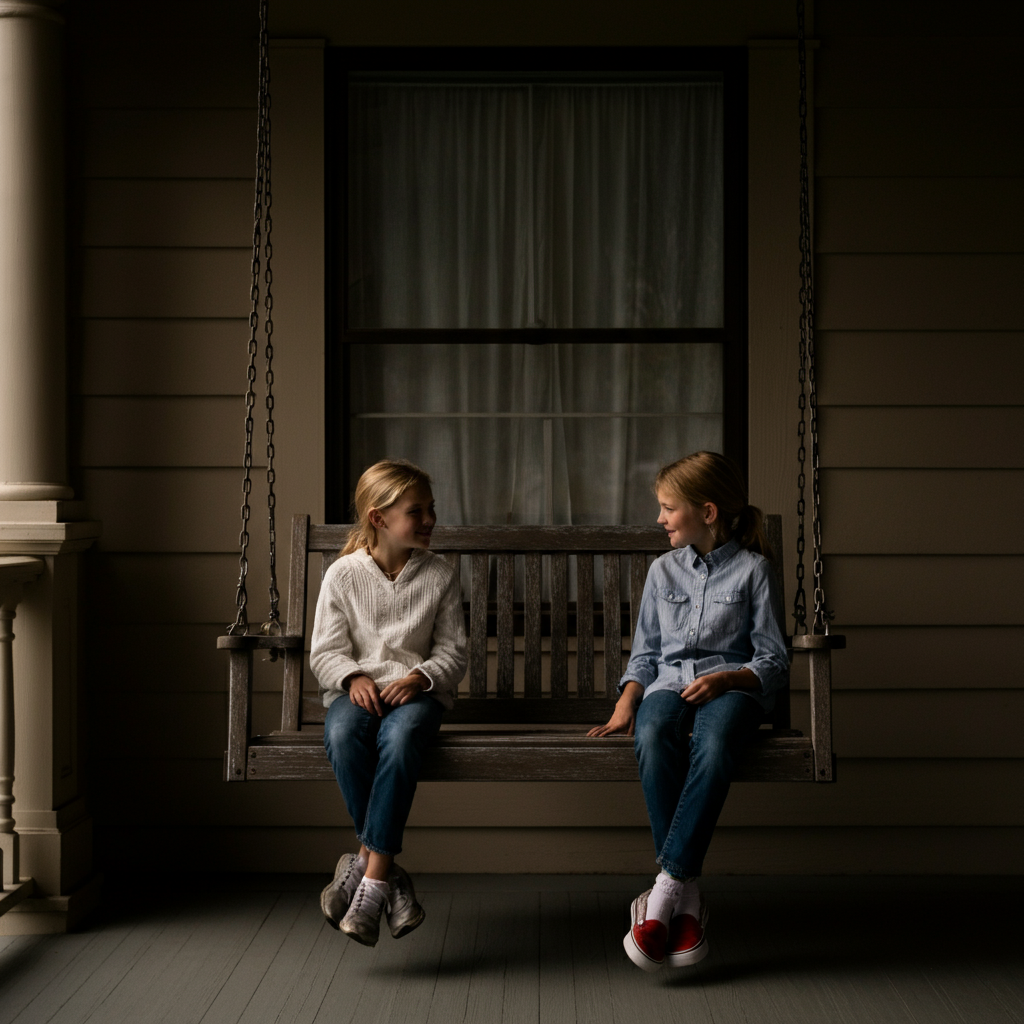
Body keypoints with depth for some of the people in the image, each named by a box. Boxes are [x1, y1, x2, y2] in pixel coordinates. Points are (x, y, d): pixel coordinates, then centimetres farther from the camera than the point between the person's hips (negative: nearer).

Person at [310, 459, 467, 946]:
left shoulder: (441, 577, 9)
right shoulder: (343, 574, 7)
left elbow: (452, 651, 7)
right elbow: (324, 651, 6)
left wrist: (419, 677, -13)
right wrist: (353, 677, -14)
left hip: (417, 690, 0)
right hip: (357, 690, 1)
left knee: (400, 736, -38)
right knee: (342, 734, -36)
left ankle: (370, 868, -35)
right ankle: (388, 874, -27)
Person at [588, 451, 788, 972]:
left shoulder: (752, 569, 8)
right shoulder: (663, 570, 21)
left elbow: (774, 661, 5)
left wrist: (725, 678, -14)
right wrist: (626, 703, 2)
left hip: (733, 688, -3)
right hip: (668, 685, 3)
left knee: (714, 740, -41)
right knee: (652, 735, -36)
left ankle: (668, 886, -41)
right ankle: (687, 897, -36)